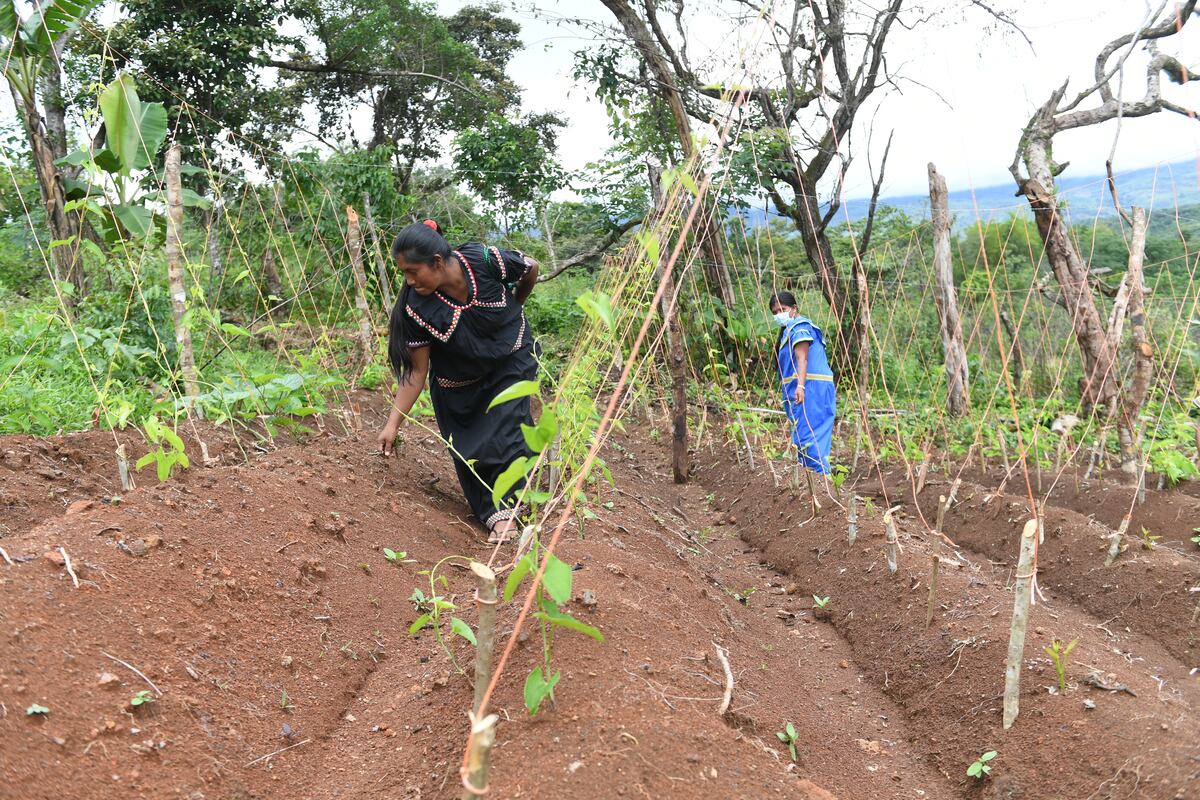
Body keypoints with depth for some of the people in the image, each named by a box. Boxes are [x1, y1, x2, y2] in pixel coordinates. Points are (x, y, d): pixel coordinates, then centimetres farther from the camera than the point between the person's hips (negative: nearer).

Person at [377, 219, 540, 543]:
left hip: (511, 362, -1)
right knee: (469, 450, 0)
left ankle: (506, 506, 0)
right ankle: (493, 515, 14)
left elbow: (531, 268, -6)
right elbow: (416, 371, -18)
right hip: (458, 386, 1)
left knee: (504, 434, -13)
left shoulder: (487, 262, -29)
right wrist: (393, 423, -23)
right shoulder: (417, 308, -26)